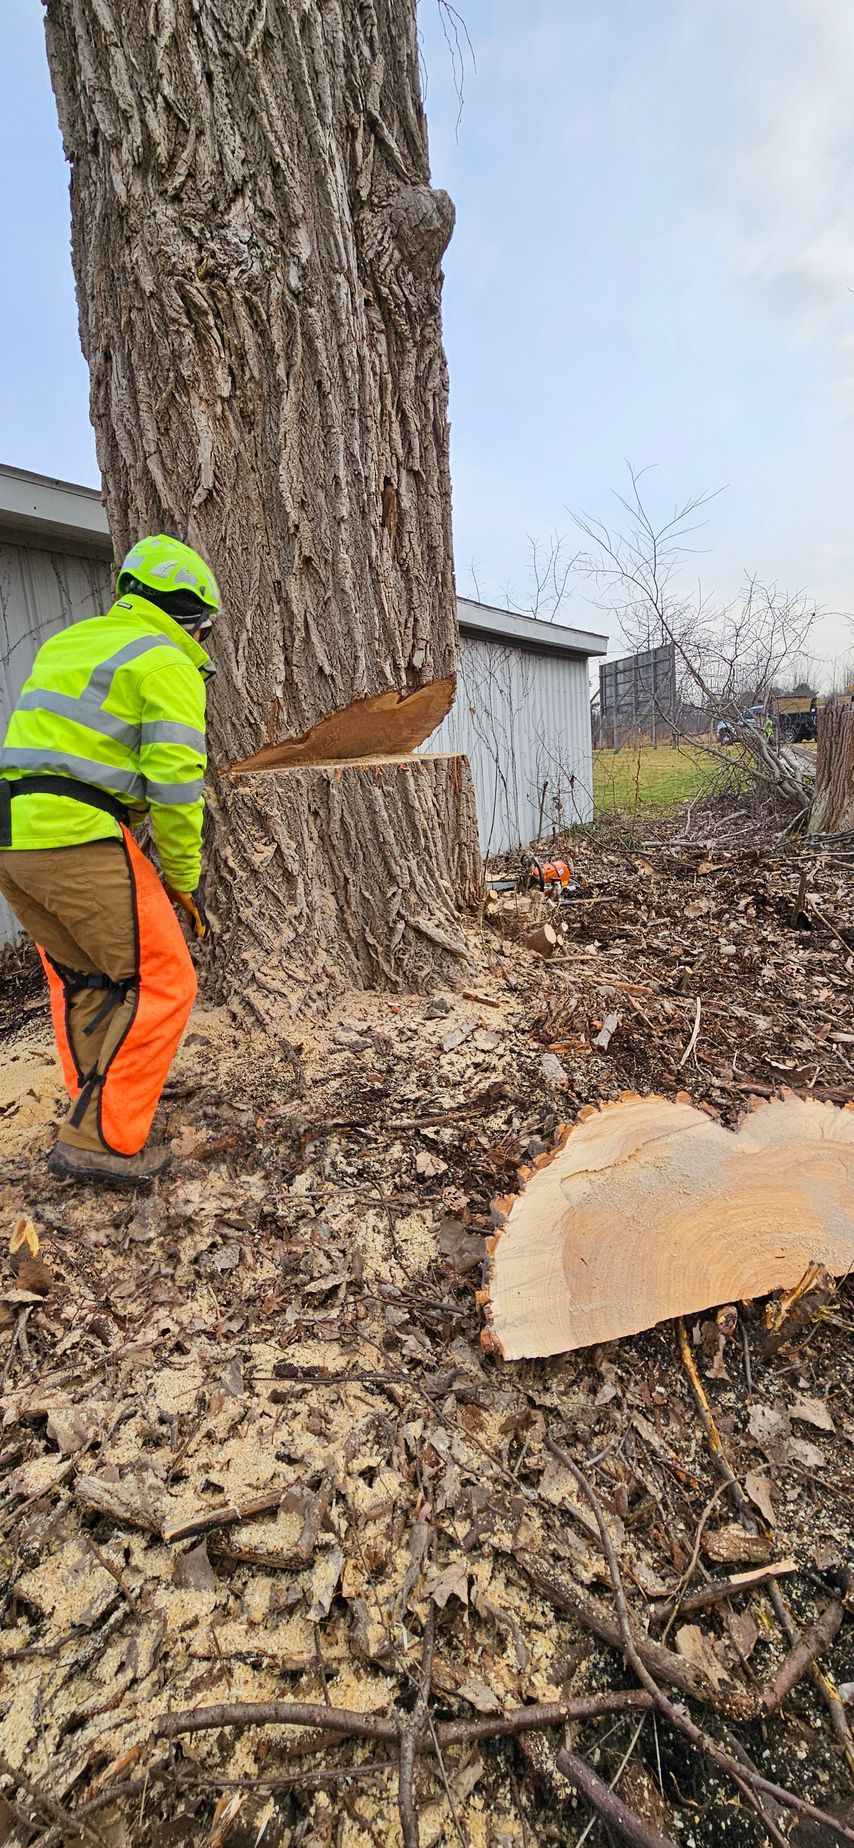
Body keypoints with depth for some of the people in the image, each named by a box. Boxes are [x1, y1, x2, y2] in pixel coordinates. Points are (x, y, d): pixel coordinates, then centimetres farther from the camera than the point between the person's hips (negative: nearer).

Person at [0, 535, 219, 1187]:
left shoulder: (66, 644, 24)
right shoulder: (167, 665, -3)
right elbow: (176, 784, -11)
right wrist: (184, 879, -2)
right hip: (81, 841, -9)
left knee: (83, 981, 20)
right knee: (160, 986, 0)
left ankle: (101, 1108, 29)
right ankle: (103, 1141, 2)